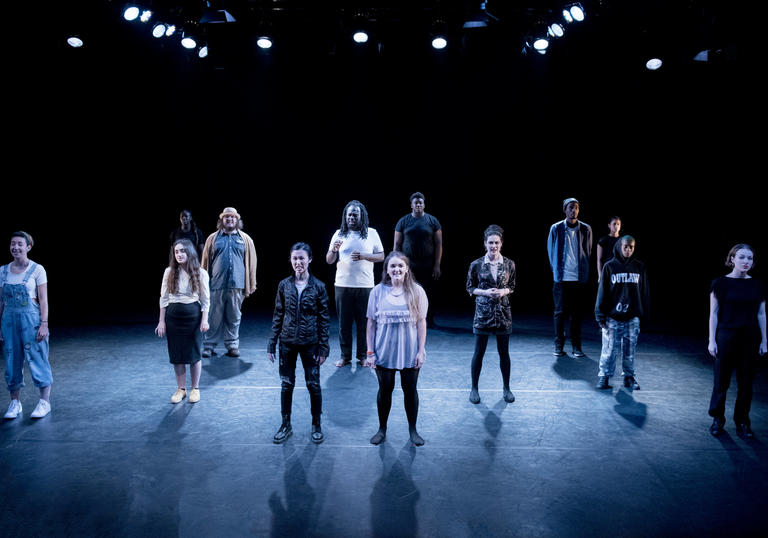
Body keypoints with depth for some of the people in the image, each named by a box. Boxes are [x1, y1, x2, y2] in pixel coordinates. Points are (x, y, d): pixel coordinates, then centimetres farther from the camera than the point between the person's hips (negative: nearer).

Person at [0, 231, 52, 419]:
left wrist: (44, 324, -12)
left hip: (31, 319, -4)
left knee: (38, 359, -1)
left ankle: (45, 402, 9)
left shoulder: (37, 270, -5)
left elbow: (43, 299, -7)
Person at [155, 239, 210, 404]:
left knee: (194, 353, 5)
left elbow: (206, 300, 0)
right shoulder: (169, 272, 1)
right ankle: (181, 389, 20)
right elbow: (164, 298, 4)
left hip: (193, 316, -2)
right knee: (176, 354, 6)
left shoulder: (201, 273, -4)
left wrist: (205, 320, -6)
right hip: (173, 316, 2)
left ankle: (195, 389, 19)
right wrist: (161, 321, 2)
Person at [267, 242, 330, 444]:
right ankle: (286, 424, 25)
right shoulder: (284, 285, 0)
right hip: (287, 342, 2)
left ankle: (316, 425, 23)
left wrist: (323, 348, -6)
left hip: (310, 343, -2)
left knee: (313, 384, 6)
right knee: (286, 384, 9)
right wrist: (272, 344, 2)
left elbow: (324, 319, -3)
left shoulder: (318, 287, -6)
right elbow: (278, 315, 5)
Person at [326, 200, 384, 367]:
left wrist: (363, 256, -12)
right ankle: (345, 356, 15)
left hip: (365, 286, -1)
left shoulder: (371, 233, 5)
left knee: (364, 322, 3)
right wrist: (334, 250, -15)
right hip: (342, 285, 1)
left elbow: (381, 256, 4)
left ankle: (362, 355, 16)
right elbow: (329, 260, 7)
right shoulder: (339, 234, 8)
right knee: (344, 322, 4)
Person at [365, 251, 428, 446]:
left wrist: (421, 351, -4)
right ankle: (382, 430, 28)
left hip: (410, 353, 0)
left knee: (410, 390, 11)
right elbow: (371, 324, -1)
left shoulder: (417, 291, -5)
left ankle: (413, 430, 28)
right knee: (385, 390, 12)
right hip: (384, 352, 0)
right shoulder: (378, 291, -5)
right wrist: (370, 352, -3)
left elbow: (421, 323, -1)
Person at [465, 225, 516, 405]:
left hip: (503, 312, 1)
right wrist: (484, 292, -13)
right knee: (479, 352, 5)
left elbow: (512, 287, 11)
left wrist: (504, 291, -10)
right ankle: (474, 388, 19)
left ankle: (506, 388, 25)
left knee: (504, 352, 10)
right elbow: (470, 288, 3)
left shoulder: (509, 264, 0)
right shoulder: (476, 265, -4)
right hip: (483, 311, -1)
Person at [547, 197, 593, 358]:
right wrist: (556, 270, 8)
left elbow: (588, 252, 13)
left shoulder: (586, 229, 4)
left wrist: (584, 271, 12)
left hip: (580, 278, 1)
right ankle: (558, 346, 12)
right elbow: (550, 251, 9)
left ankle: (576, 346, 14)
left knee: (578, 313, 5)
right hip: (561, 278, -1)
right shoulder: (556, 228, 1)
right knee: (560, 312, 2)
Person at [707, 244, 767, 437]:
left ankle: (742, 421, 19)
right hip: (726, 338, -3)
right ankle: (717, 419, 17)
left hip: (750, 340, 3)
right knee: (721, 381, 3)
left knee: (746, 383, 7)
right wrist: (712, 340, -5)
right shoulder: (720, 283, -3)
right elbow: (714, 314, -2)